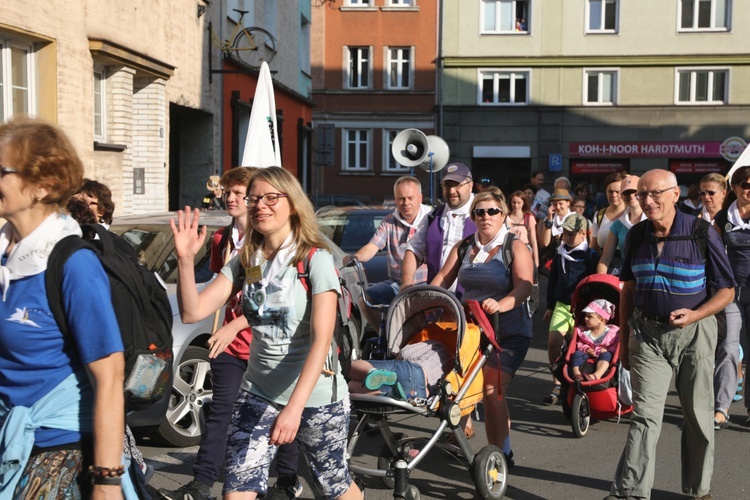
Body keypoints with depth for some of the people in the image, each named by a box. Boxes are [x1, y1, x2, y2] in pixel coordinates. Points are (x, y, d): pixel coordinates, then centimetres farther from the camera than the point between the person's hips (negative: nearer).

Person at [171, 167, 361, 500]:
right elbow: (193, 312, -5)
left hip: (316, 396, -3)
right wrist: (185, 259, -20)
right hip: (258, 393, 4)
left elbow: (321, 340, -22)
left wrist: (294, 407, -32)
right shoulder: (244, 262, 1)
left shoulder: (315, 259, -14)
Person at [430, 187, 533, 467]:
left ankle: (501, 453, -3)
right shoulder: (463, 248, 13)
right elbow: (443, 278, 10)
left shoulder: (515, 247, -2)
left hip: (507, 332, -5)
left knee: (492, 391, -13)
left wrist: (500, 304, -33)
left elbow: (524, 287, -15)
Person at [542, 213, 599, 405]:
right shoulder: (560, 254, 13)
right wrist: (549, 307, 20)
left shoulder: (591, 255, -4)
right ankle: (557, 385, 1)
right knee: (553, 342, -10)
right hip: (561, 306, 4)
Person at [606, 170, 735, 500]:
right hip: (648, 332, 2)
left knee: (698, 416, 11)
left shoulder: (702, 234, -11)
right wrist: (624, 338, 10)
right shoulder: (636, 235, 0)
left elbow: (726, 290, -6)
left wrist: (694, 315, -23)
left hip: (693, 334, -2)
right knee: (644, 414, -3)